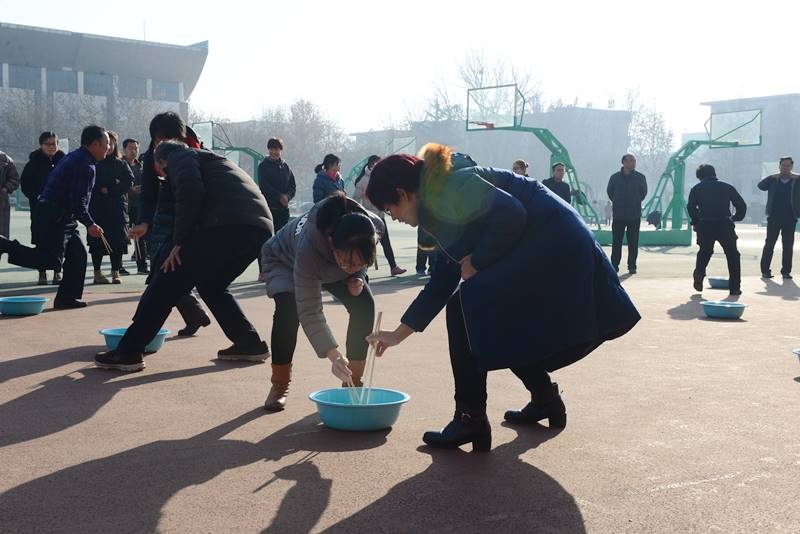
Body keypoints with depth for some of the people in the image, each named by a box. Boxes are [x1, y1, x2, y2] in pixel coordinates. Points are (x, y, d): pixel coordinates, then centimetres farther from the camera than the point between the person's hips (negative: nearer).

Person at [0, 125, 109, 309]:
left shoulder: (73, 157, 18)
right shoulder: (85, 165, -15)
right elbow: (78, 201, -21)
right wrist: (90, 224, -14)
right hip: (54, 217, -11)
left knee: (78, 254, 10)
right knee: (50, 260, -14)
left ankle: (67, 298, 13)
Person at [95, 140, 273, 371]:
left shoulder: (178, 157, 12)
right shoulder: (207, 157, 39)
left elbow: (190, 190, -10)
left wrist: (179, 242, -5)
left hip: (228, 224, -8)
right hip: (261, 228, 8)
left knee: (167, 281, 1)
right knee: (211, 285, 26)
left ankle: (128, 352, 2)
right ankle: (250, 343, 19)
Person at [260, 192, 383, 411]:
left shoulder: (375, 227, -35)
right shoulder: (307, 249, -48)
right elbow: (310, 311, -46)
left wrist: (358, 275, -25)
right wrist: (333, 355, -55)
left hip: (331, 264, 4)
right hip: (284, 261, -4)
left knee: (364, 304, -18)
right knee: (288, 307, -32)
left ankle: (354, 382, -3)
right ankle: (279, 384, -13)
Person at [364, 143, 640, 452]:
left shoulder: (447, 188, -13)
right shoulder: (438, 207, 19)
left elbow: (510, 213, -25)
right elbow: (442, 282, 22)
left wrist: (477, 261, -12)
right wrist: (398, 334, 25)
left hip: (553, 248, -11)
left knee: (464, 309, -9)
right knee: (501, 325, 21)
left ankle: (470, 420, -6)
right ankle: (545, 400, 34)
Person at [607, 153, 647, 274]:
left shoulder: (640, 177, 1)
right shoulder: (615, 177, 1)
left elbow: (644, 192, 15)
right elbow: (609, 191, 16)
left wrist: (636, 202, 12)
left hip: (635, 215, 0)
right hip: (618, 215, 0)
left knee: (633, 243, 2)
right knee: (616, 242, 2)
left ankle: (632, 266, 9)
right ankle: (614, 266, 9)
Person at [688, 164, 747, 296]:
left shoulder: (697, 189, 12)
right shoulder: (727, 187, 15)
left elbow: (691, 207, -1)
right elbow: (742, 205, 14)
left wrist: (695, 223, 10)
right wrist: (735, 218, 28)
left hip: (704, 225, 0)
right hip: (725, 224, 0)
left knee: (704, 252, 23)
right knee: (732, 255, 11)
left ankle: (699, 276, 4)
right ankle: (735, 287, 7)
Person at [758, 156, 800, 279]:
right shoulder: (773, 180, 5)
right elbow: (761, 186, -7)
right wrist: (773, 177, -15)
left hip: (790, 218, 1)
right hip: (774, 217, -1)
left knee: (788, 246, 4)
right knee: (769, 244, 0)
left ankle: (786, 271, 10)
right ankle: (765, 270, 5)